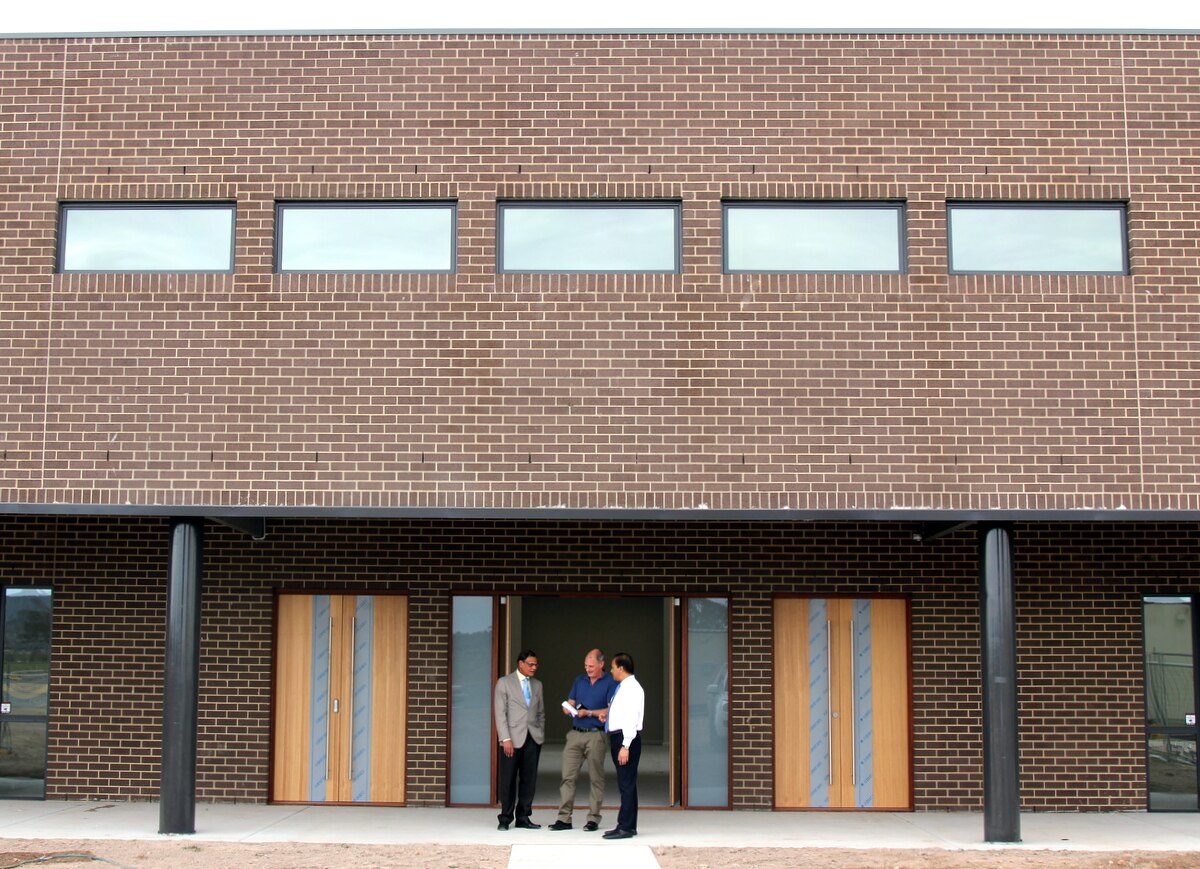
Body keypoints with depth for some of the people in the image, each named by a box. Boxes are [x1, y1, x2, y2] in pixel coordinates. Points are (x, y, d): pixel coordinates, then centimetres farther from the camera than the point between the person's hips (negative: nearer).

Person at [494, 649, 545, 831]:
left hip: (533, 739, 4)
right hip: (513, 738, -4)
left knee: (529, 780, 4)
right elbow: (500, 713, -5)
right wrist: (506, 739, -12)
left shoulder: (537, 685, 15)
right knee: (508, 780, -1)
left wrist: (541, 735, 9)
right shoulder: (504, 682, 0)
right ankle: (505, 819, 8)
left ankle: (523, 817, 12)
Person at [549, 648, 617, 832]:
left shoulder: (610, 683, -2)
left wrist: (588, 712, -13)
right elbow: (570, 703, 17)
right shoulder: (579, 680, 13)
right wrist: (568, 708, -6)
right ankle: (564, 818, 1)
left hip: (596, 736, -4)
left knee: (596, 779, 1)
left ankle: (593, 819, 8)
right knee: (568, 776, -1)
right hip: (575, 734, 4)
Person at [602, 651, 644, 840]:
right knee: (625, 784, 13)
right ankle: (629, 826, 18)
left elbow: (631, 718, -20)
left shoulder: (632, 688, -13)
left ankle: (625, 827, -7)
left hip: (627, 738, -10)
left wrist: (625, 746, -23)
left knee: (627, 784, -8)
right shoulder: (621, 688, 16)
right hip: (618, 737, 10)